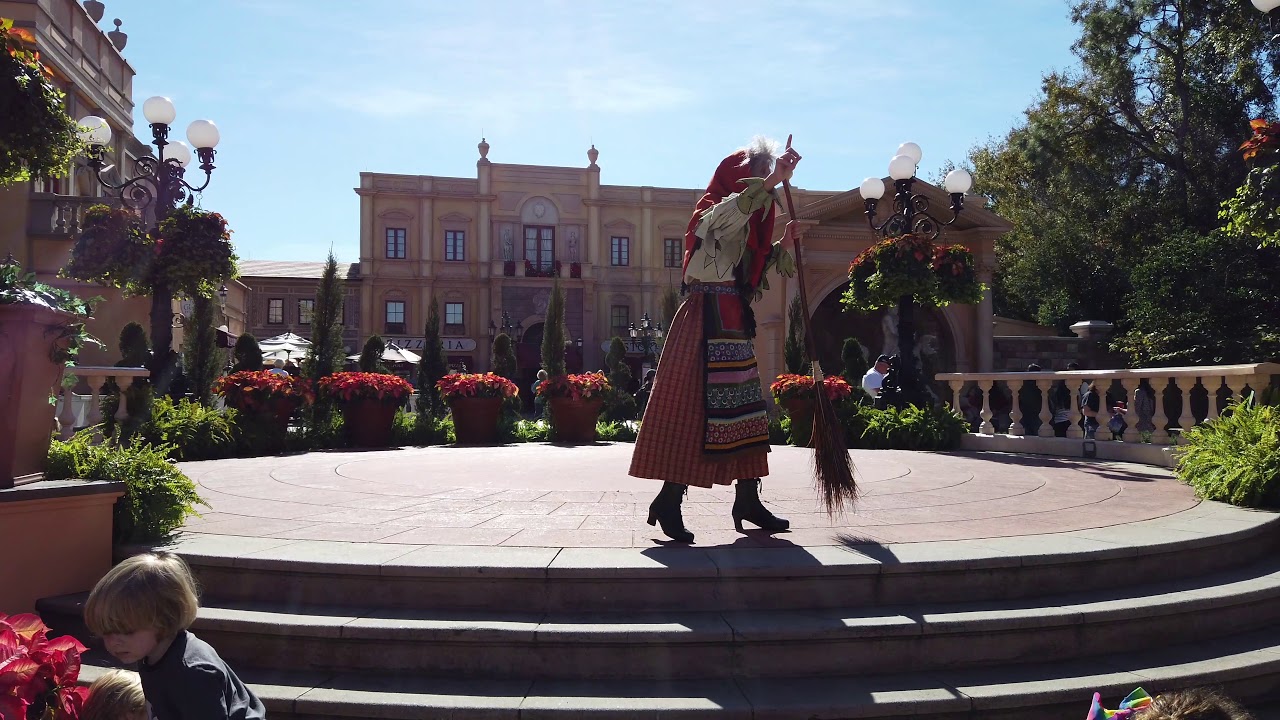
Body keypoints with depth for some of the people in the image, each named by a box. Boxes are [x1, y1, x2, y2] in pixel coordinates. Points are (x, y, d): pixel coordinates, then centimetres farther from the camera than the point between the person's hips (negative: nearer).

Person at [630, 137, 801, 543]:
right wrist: (773, 182, -31)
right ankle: (668, 500, -6)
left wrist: (783, 244, 10)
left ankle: (748, 500, 15)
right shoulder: (713, 212, -4)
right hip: (706, 319, -9)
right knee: (693, 403, -11)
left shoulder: (747, 225, 23)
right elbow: (728, 213, -28)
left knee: (746, 407, 8)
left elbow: (756, 271, 25)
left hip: (733, 323, 9)